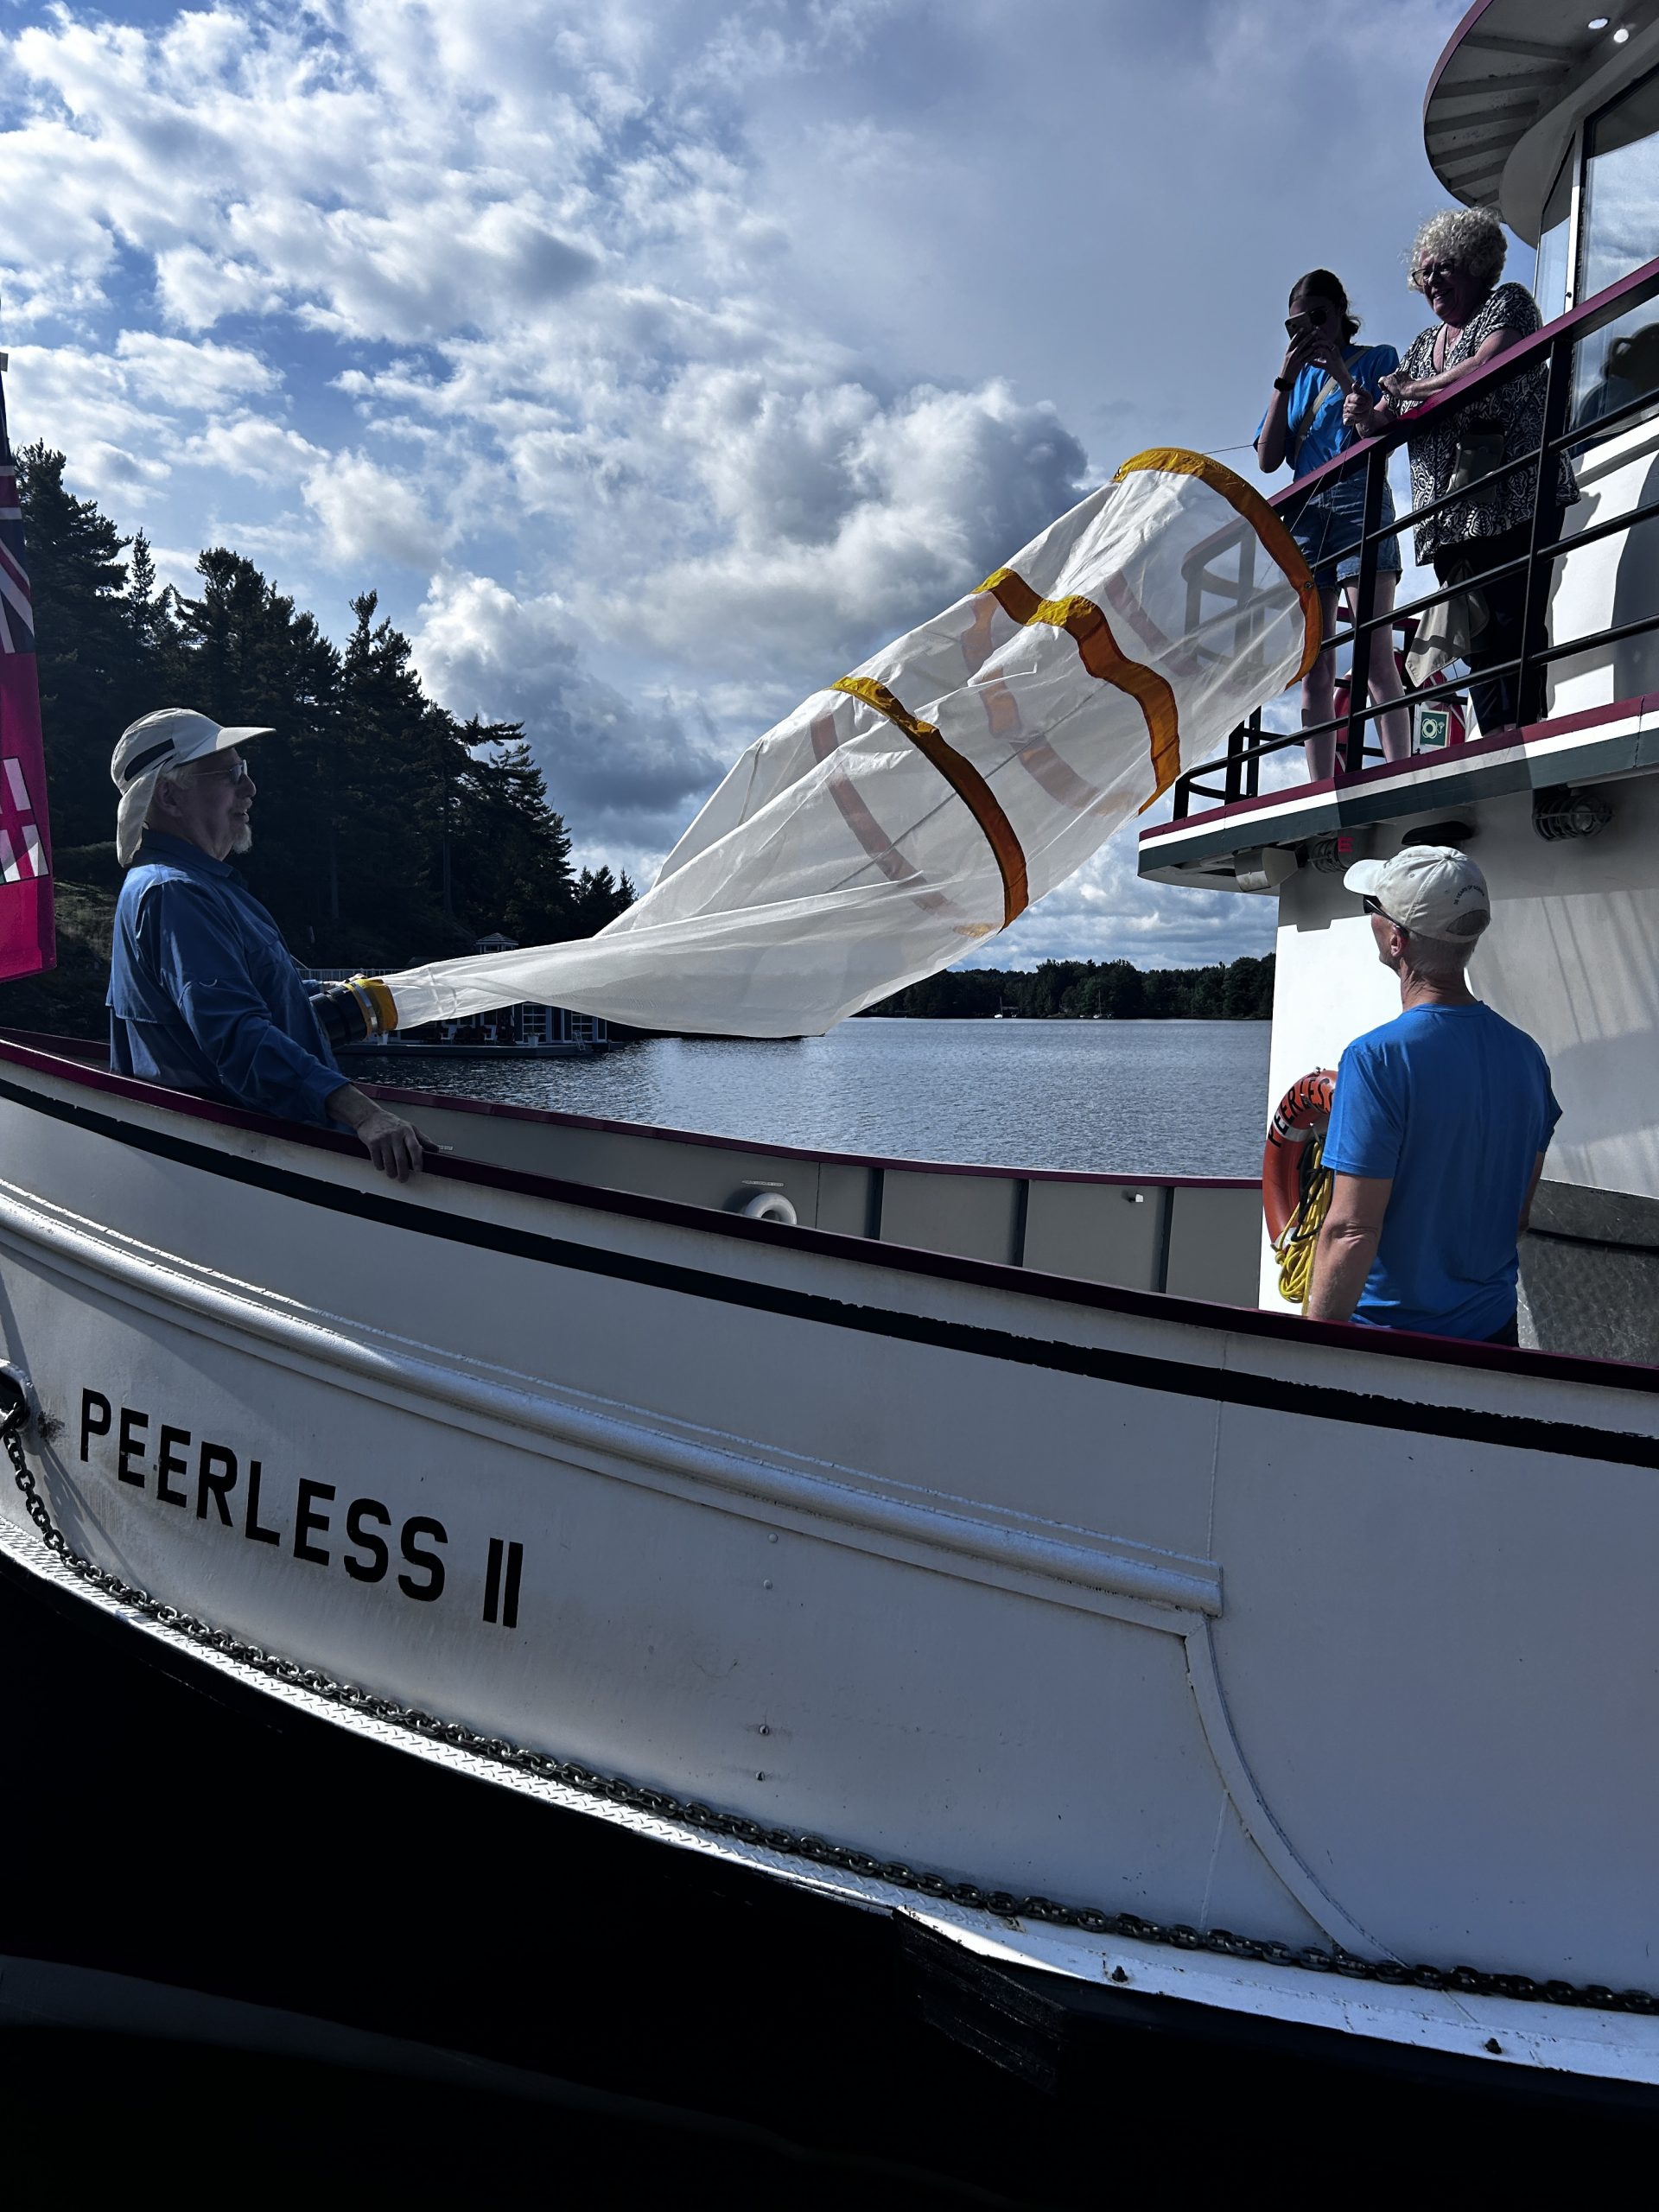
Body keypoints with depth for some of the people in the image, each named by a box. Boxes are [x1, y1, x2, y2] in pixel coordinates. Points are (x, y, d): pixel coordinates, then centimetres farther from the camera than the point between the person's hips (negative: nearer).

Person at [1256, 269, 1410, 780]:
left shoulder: (1376, 359, 13)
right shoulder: (1296, 377, 23)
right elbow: (1268, 459, 11)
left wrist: (1343, 374, -7)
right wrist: (1286, 378, 5)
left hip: (1359, 503, -4)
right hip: (1304, 513, 4)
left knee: (1376, 657, -17)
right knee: (1314, 670, -4)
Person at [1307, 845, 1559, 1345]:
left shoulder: (1376, 1059, -21)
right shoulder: (1525, 1052, 1)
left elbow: (1351, 1230, -24)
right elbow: (1520, 1213, 11)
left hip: (1393, 1328, -6)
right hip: (1494, 1324, 6)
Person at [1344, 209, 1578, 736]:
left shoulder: (1509, 303, 8)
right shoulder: (1422, 344, 26)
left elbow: (1487, 366, -12)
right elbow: (1391, 420, 19)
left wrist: (1409, 391, -1)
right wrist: (1368, 415, -4)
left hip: (1513, 496, -6)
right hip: (1450, 512, 6)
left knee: (1515, 622, -15)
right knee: (1477, 638, -1)